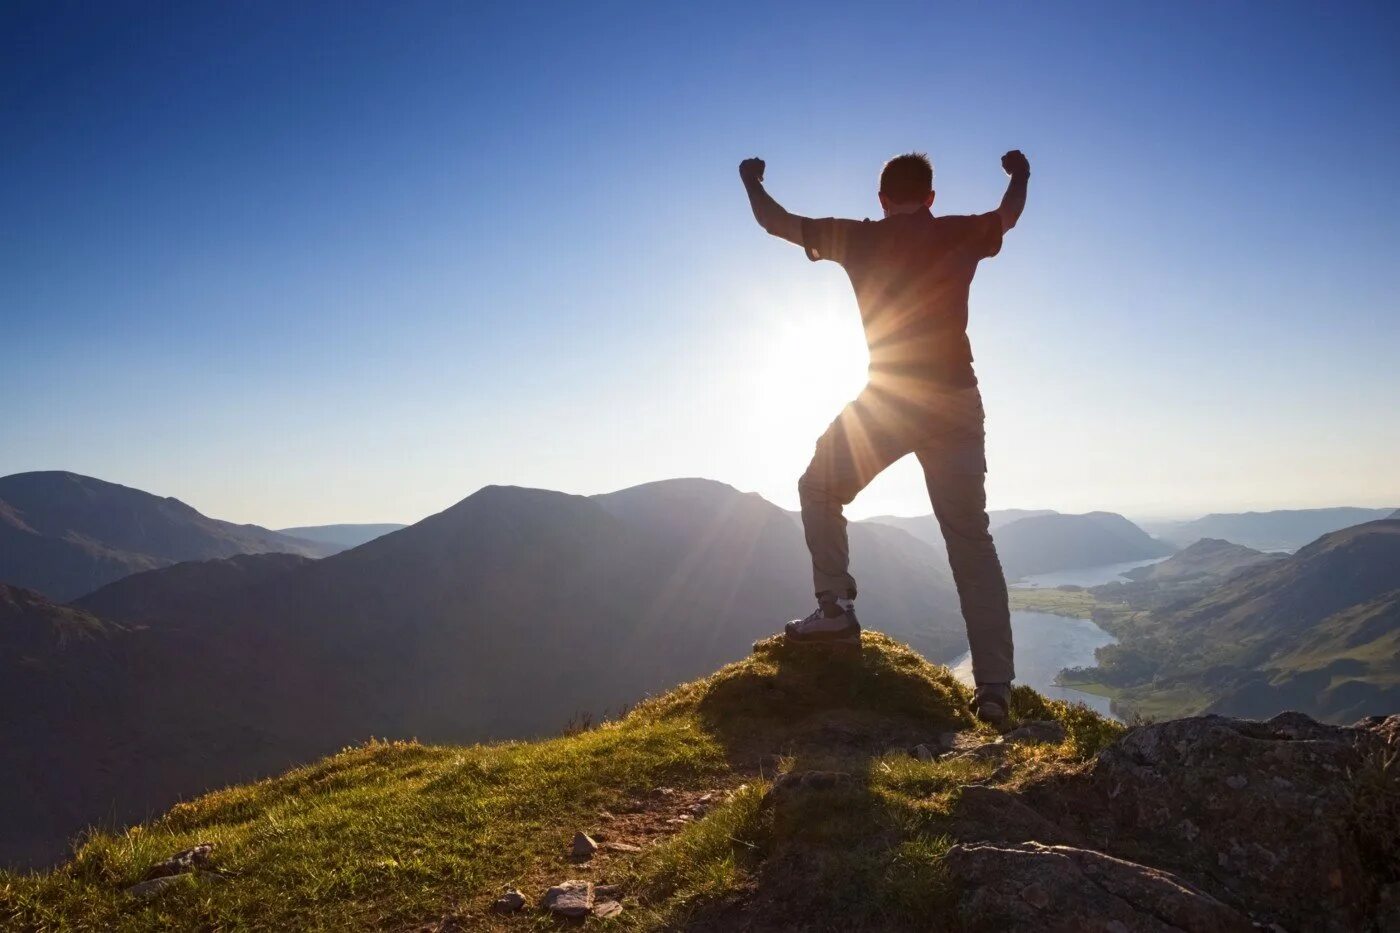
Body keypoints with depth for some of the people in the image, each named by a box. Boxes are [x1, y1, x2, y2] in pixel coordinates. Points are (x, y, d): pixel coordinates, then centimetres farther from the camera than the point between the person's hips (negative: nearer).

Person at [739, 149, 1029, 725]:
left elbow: (776, 222, 15)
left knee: (820, 489, 21)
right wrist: (1020, 175, 53)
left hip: (885, 399, -2)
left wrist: (752, 181, 35)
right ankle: (995, 686, 4)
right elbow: (1009, 215, 32)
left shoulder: (859, 238, 3)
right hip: (956, 401, 3)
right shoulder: (962, 235, 9)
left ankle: (836, 606, 6)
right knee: (971, 542, 6)